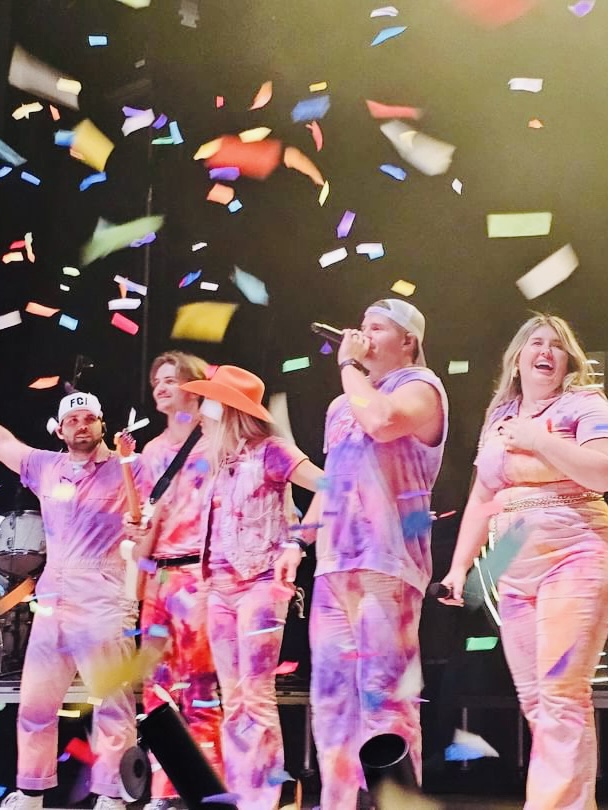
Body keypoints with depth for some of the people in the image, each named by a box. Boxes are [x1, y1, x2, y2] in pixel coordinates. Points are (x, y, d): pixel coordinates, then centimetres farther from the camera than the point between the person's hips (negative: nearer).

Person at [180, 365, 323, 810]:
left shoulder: (269, 452, -5)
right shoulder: (219, 463, 16)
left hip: (260, 584, -7)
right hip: (221, 588, 8)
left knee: (256, 695, -11)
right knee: (232, 700, 6)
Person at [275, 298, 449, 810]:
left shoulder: (420, 388, 0)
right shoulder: (343, 404, 24)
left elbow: (381, 420, -22)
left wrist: (350, 365, -7)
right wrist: (300, 541, 20)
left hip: (385, 560, -8)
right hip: (335, 561, 8)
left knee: (383, 691, -13)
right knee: (332, 692, 6)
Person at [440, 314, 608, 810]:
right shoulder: (498, 420, 19)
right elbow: (481, 500, 21)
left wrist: (538, 440, -13)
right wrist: (459, 565, 14)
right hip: (515, 571, 7)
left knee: (560, 695, -15)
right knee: (534, 702, 2)